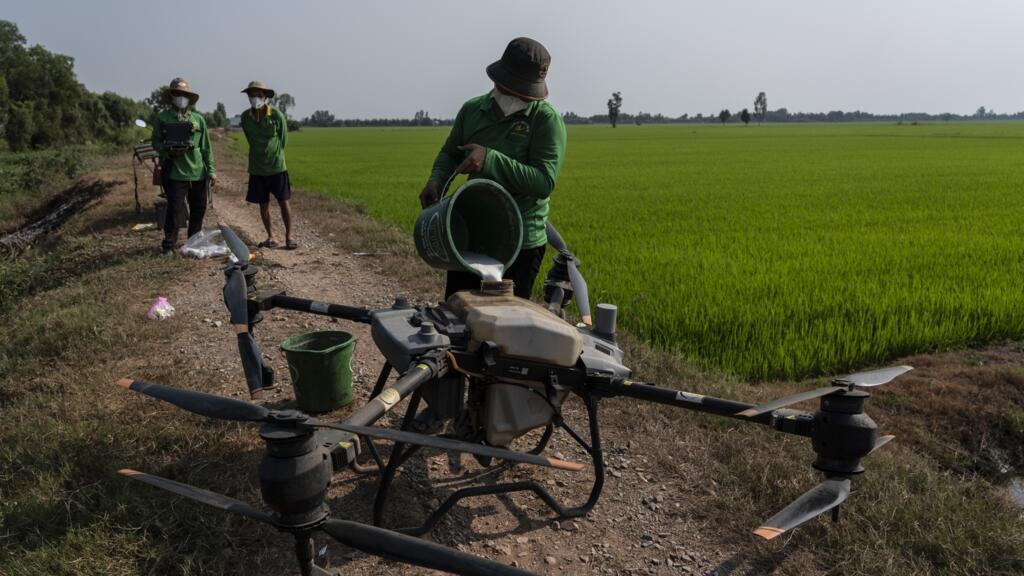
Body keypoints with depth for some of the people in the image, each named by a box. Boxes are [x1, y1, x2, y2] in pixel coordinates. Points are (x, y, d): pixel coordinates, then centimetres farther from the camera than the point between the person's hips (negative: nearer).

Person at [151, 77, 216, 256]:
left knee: (199, 209, 12)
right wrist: (169, 151, -16)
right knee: (175, 210, -4)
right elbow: (156, 142, 4)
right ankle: (168, 245, 10)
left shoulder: (198, 119, 8)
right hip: (174, 172, -3)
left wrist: (211, 170, 5)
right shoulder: (162, 117, 1)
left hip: (198, 172, 3)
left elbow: (206, 147, 9)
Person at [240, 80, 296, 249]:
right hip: (257, 168, 3)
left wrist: (275, 156, 9)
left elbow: (283, 140, 2)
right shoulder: (245, 117, -1)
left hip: (277, 167, -3)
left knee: (283, 202, 1)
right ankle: (271, 237, 18)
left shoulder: (277, 116, -10)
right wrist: (261, 155, 14)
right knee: (263, 204, 7)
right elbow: (250, 139, 13)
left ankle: (289, 236, 12)